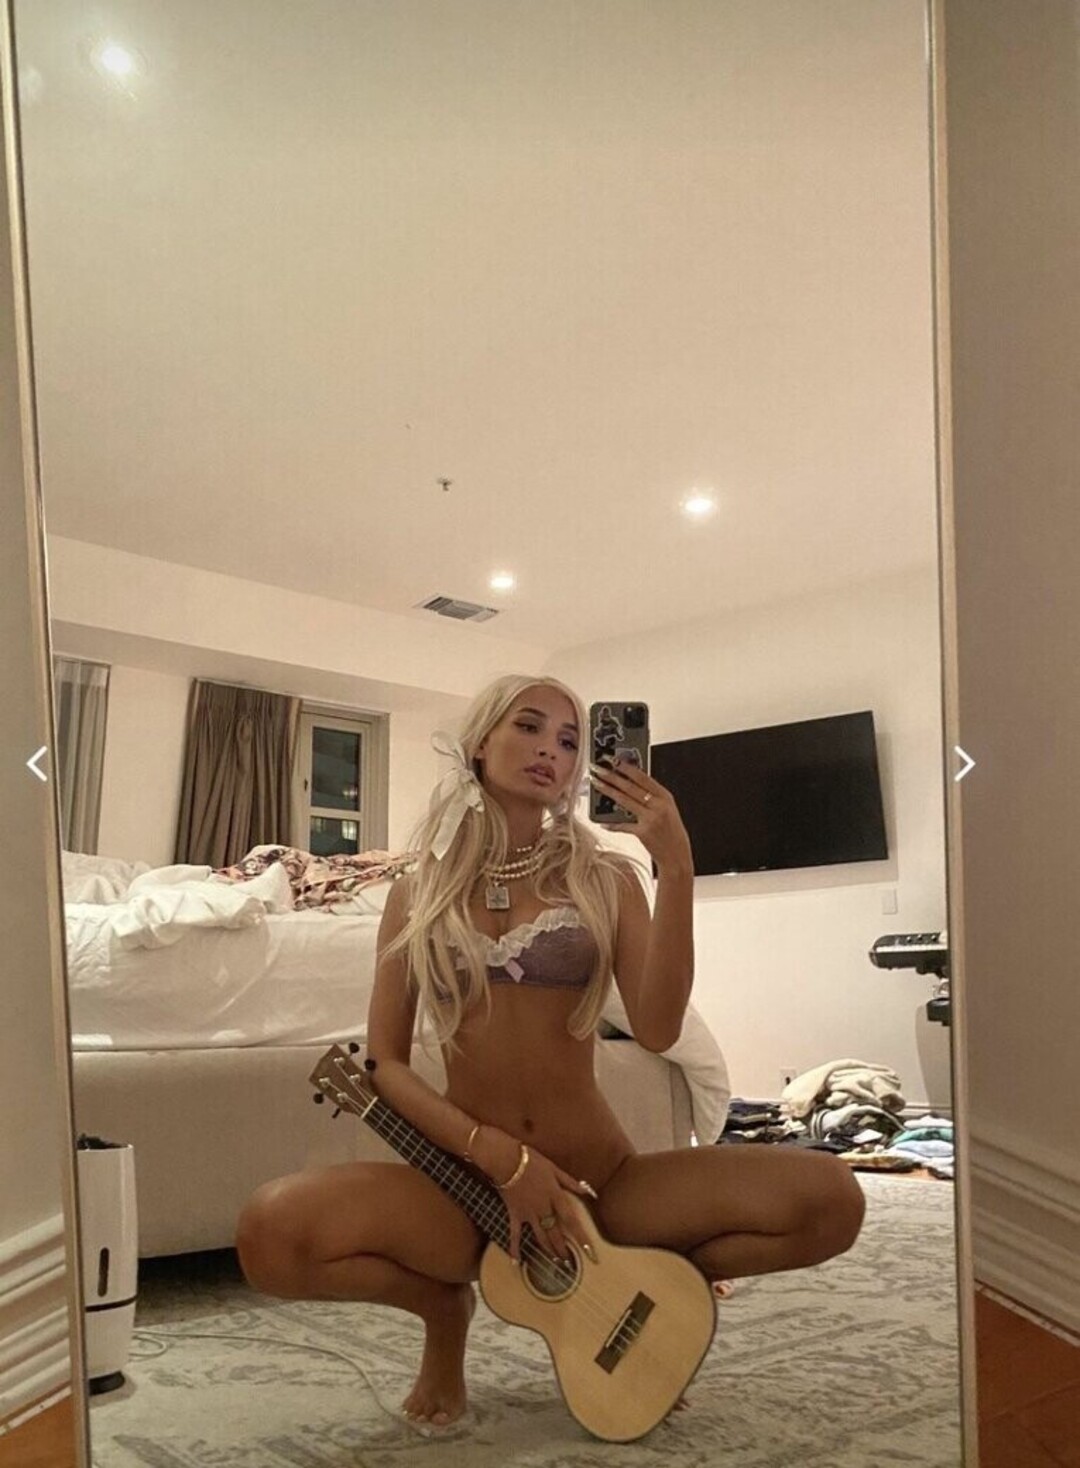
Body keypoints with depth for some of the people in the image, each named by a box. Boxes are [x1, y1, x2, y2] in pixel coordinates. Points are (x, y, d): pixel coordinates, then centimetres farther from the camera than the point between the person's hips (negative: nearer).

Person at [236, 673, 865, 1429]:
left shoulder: (605, 878, 3)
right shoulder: (420, 891, 5)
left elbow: (657, 1029, -11)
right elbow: (385, 1063, 0)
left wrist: (676, 867, -20)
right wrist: (502, 1157, -14)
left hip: (601, 1180, 1)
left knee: (832, 1198, -22)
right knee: (271, 1233, -30)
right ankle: (445, 1304, 3)